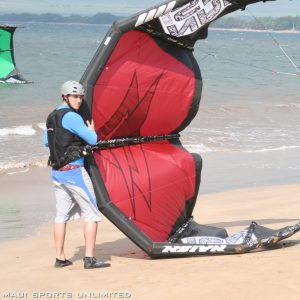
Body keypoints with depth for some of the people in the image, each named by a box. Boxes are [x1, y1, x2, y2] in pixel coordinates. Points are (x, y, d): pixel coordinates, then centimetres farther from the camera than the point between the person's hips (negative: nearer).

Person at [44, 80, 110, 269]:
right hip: (74, 170, -8)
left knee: (62, 215, 13)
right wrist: (91, 130, 7)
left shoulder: (51, 117, 13)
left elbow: (46, 142, 26)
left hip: (57, 172, 8)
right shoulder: (71, 117, -14)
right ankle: (90, 258, -8)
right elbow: (93, 140, -13)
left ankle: (60, 258, 14)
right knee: (92, 214, -3)